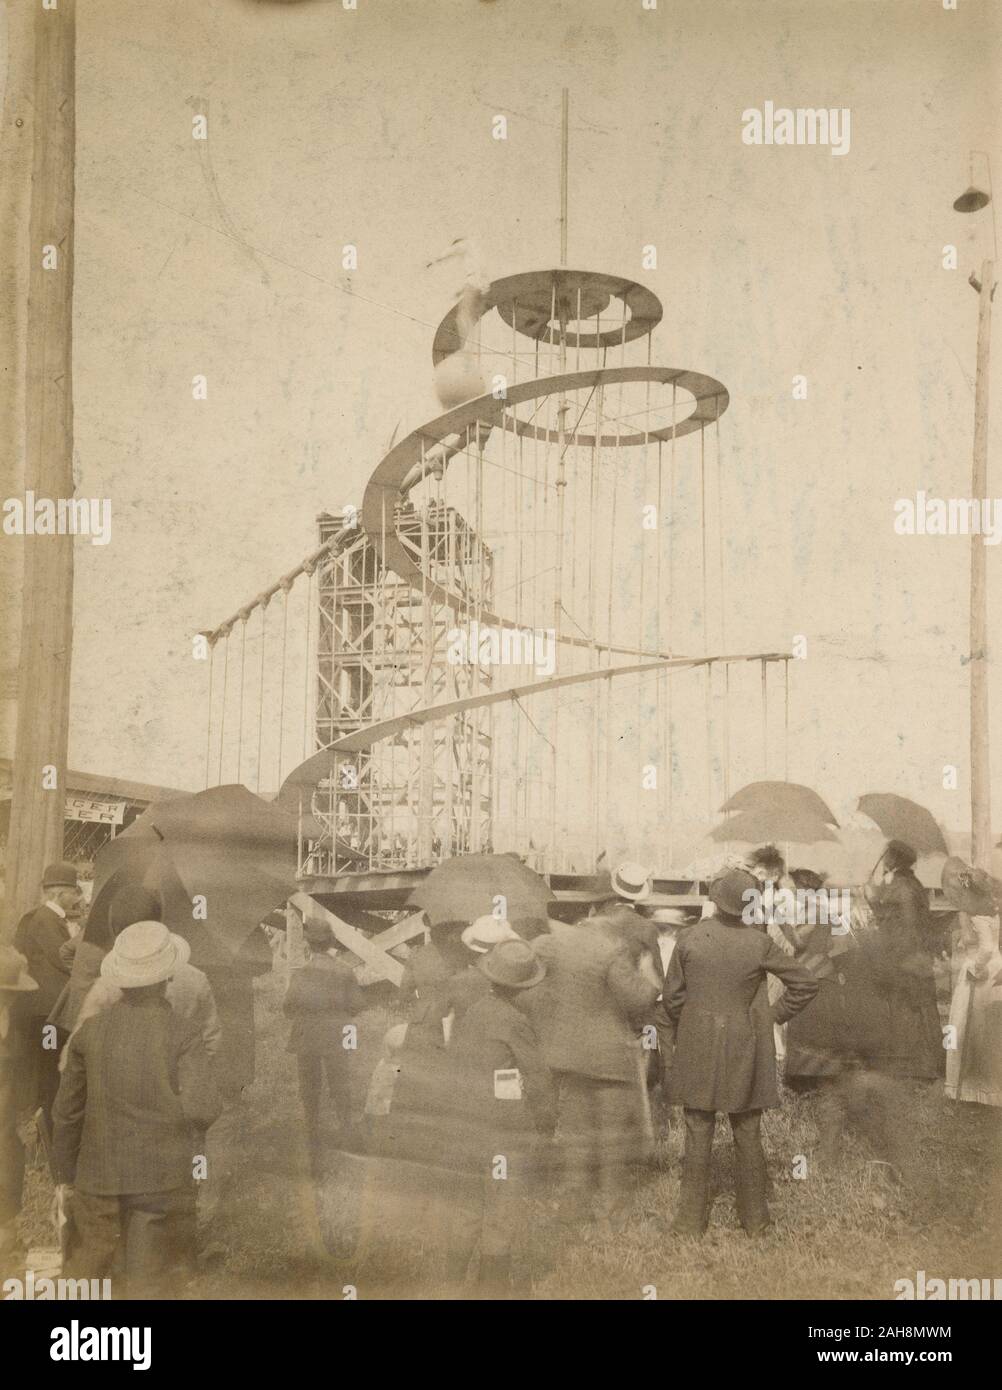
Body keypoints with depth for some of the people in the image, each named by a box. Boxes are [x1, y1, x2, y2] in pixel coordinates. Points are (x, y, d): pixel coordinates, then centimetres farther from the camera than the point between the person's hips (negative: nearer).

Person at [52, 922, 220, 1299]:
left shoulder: (90, 1031, 1)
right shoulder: (182, 1033, -9)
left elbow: (66, 1112, 8)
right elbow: (201, 1108, -18)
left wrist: (65, 1175, 19)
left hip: (98, 1177, 3)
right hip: (163, 1180, -3)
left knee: (84, 1270, 17)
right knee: (154, 1282, 5)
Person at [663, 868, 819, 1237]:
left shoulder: (690, 938, -10)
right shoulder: (759, 944, -12)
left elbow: (672, 996, -2)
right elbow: (805, 984, -6)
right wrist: (773, 1016, 5)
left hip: (697, 1047, 0)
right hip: (743, 1047, 0)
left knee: (697, 1135, 8)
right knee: (747, 1134, 13)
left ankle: (691, 1220, 14)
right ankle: (753, 1218, 22)